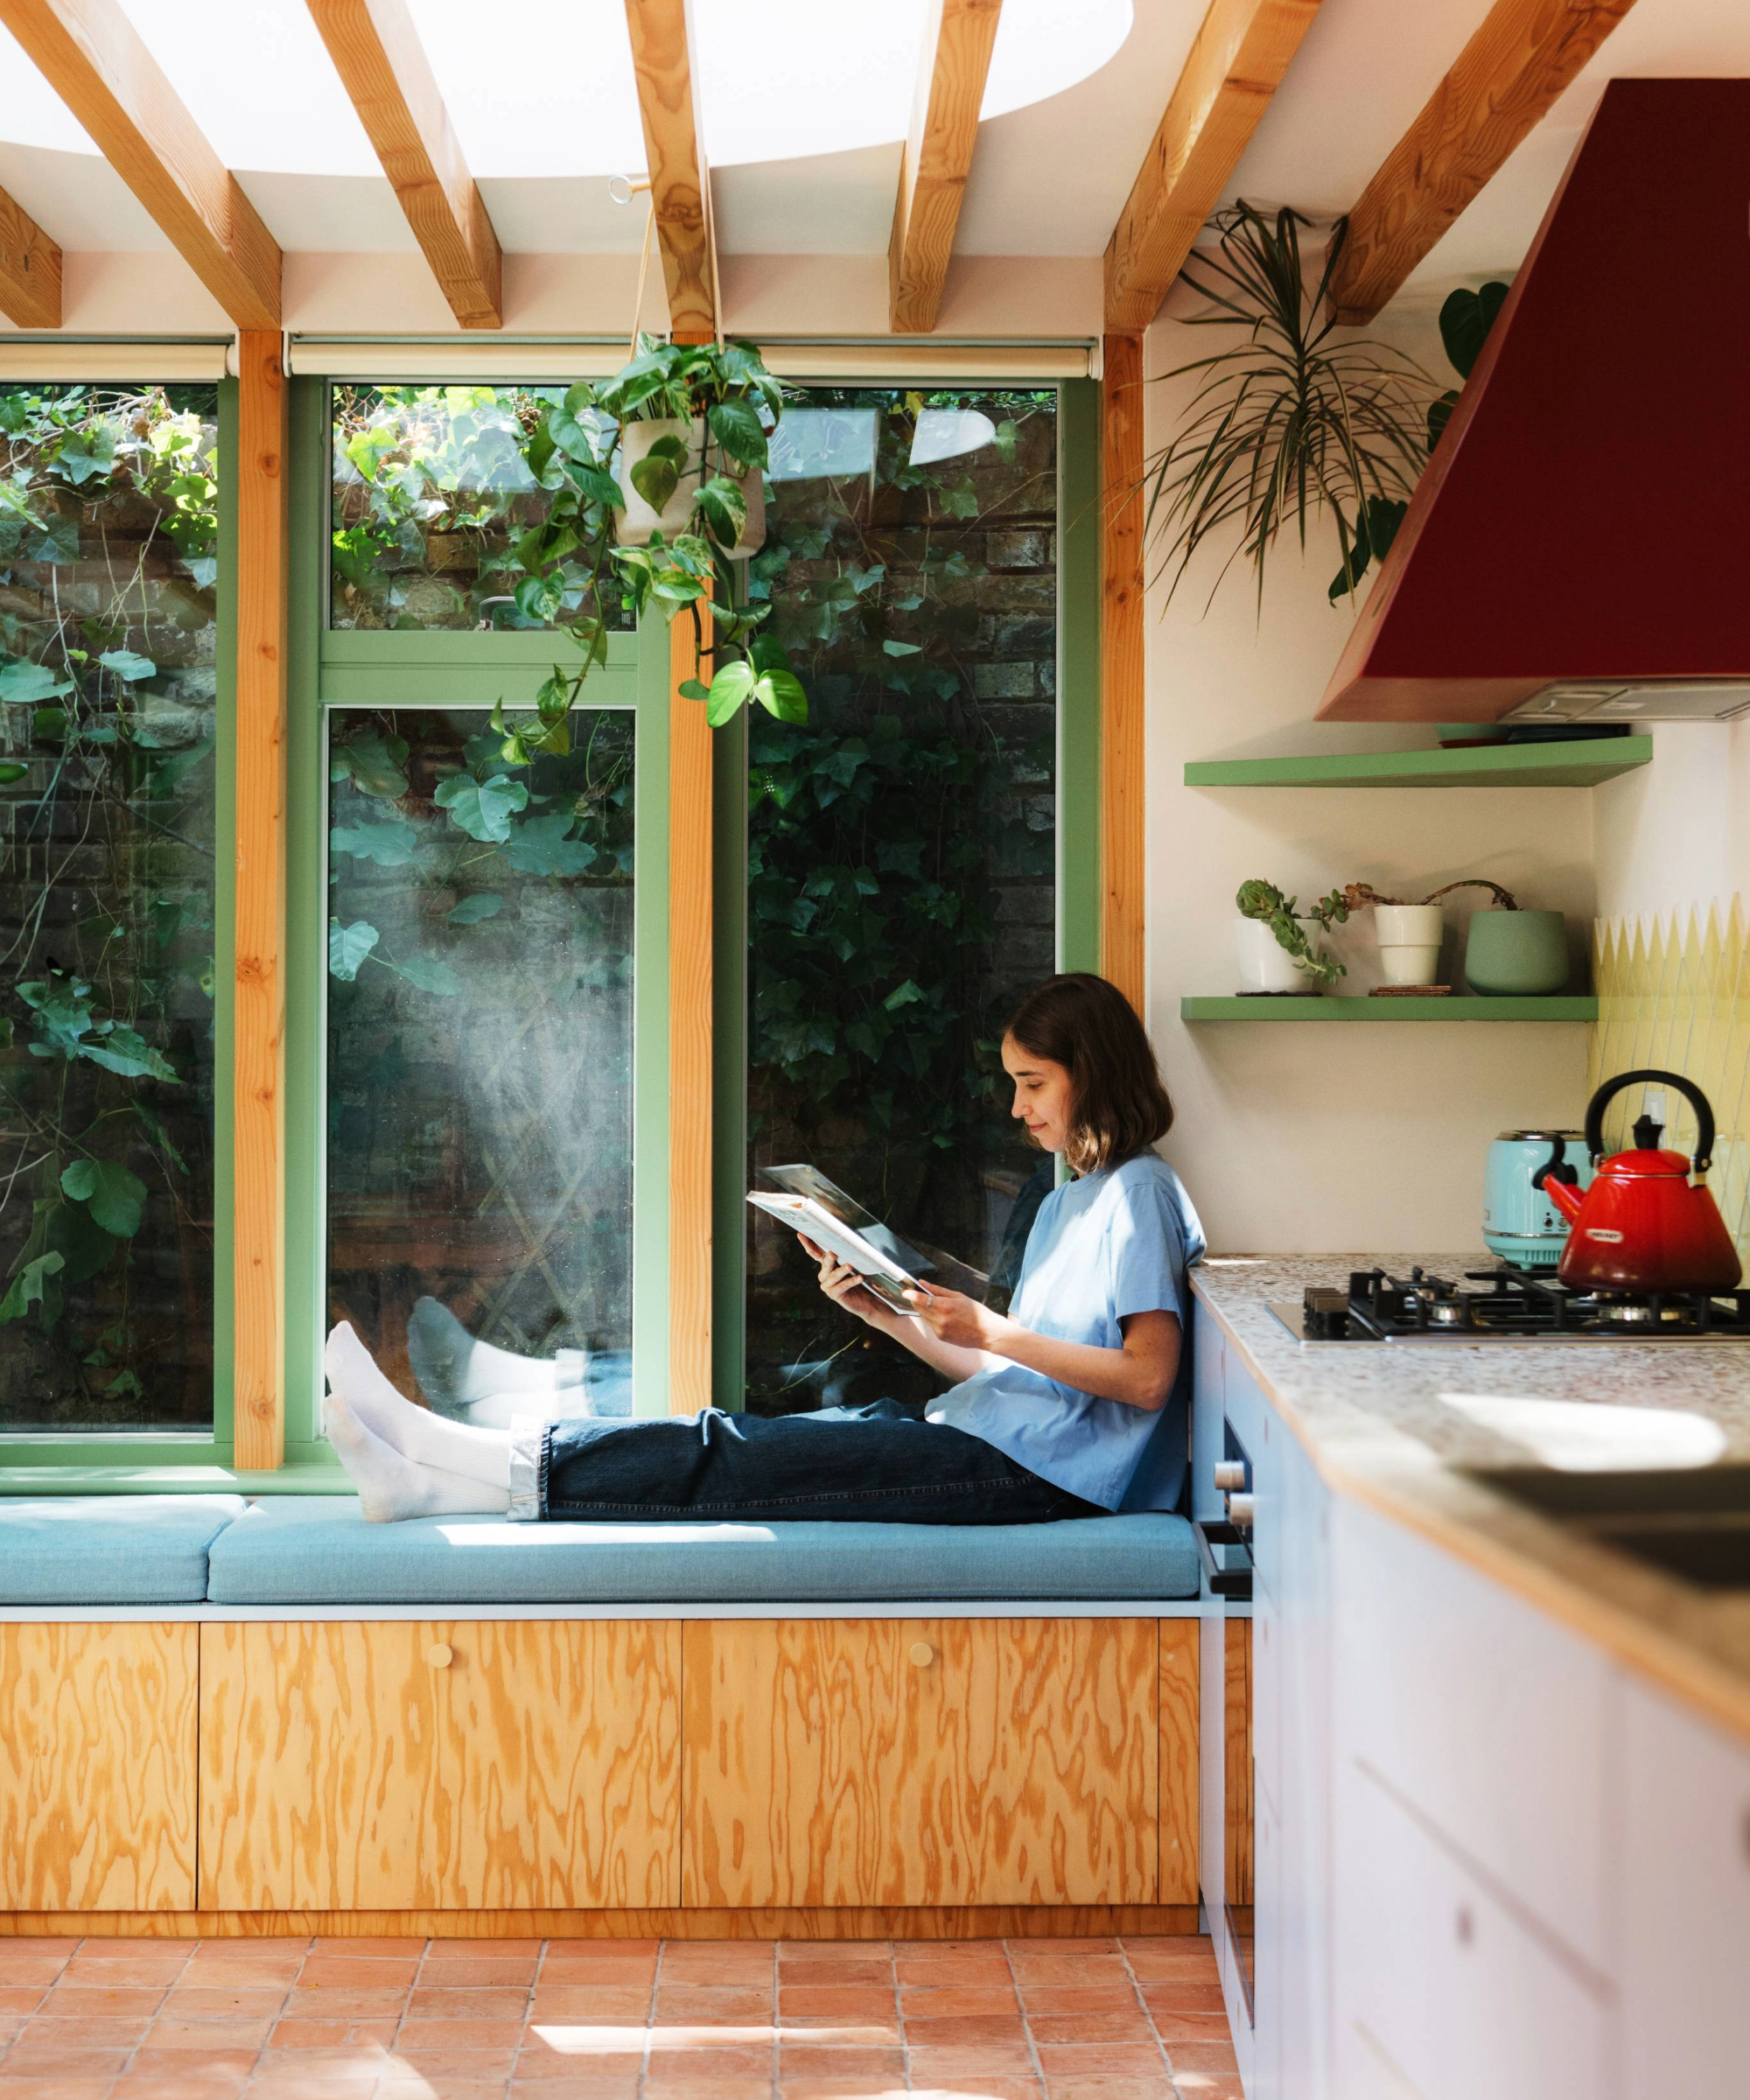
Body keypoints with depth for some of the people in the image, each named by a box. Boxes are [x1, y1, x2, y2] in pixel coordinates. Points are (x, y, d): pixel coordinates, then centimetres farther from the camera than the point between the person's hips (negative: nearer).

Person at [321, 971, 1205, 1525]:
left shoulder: (1139, 1192, -5)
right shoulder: (1065, 1200, 23)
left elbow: (1147, 1377, -15)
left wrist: (992, 1330, -15)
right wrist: (886, 1312, 7)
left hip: (1041, 1472, -8)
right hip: (981, 1434, 8)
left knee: (739, 1461, -17)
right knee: (735, 1438, -7)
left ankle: (505, 1471, -20)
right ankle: (436, 1472, -14)